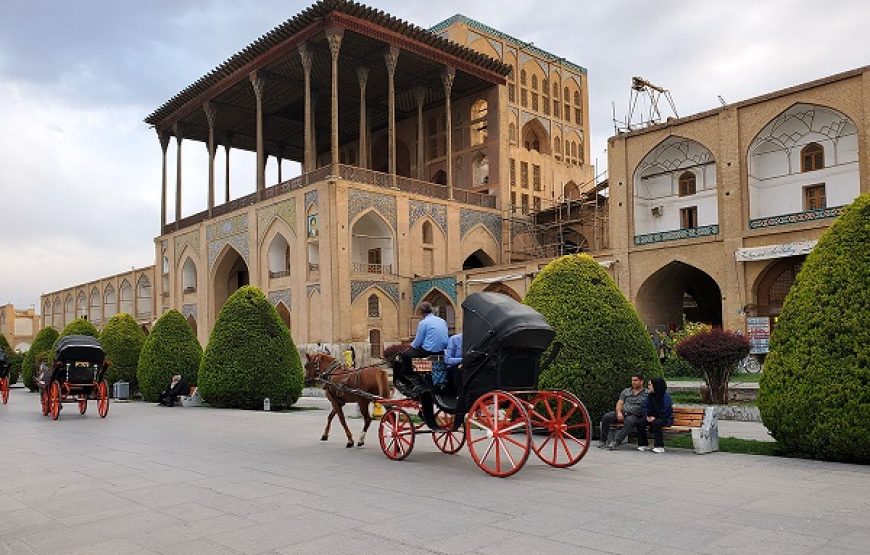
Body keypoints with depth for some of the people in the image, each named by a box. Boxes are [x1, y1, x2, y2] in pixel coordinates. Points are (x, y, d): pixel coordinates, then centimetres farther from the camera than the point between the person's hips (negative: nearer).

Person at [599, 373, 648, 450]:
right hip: (622, 413, 5)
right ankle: (603, 441, -13)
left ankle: (615, 442, -47)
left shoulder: (646, 394, 6)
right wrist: (619, 412, -7)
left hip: (634, 415, -4)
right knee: (606, 417, -19)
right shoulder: (626, 391, 18)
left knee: (630, 422, -39)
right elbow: (619, 403, 11)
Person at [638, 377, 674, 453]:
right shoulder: (650, 395, 5)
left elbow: (665, 412, -18)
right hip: (653, 418, 6)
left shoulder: (666, 396, -15)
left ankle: (659, 446, -30)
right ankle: (643, 445, -7)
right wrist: (647, 416, -8)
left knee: (656, 423, -38)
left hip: (666, 419, -6)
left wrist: (655, 418, -22)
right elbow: (646, 407, 12)